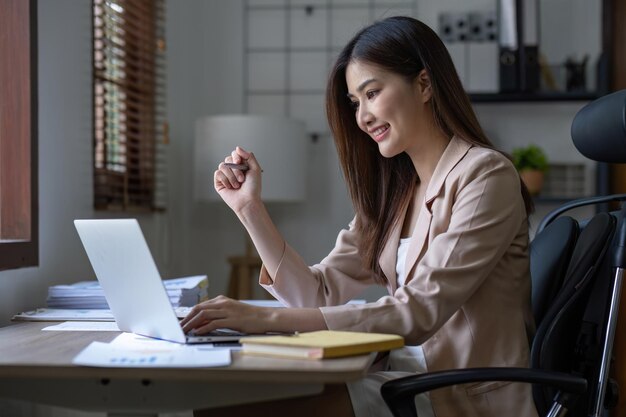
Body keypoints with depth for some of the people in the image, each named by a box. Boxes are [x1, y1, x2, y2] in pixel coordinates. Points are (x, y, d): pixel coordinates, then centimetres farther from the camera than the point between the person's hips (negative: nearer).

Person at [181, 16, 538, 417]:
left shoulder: (484, 175, -11)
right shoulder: (394, 192, 13)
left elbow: (418, 311, -21)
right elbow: (319, 295, 7)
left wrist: (269, 317, -26)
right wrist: (250, 207, 1)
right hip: (403, 384, 7)